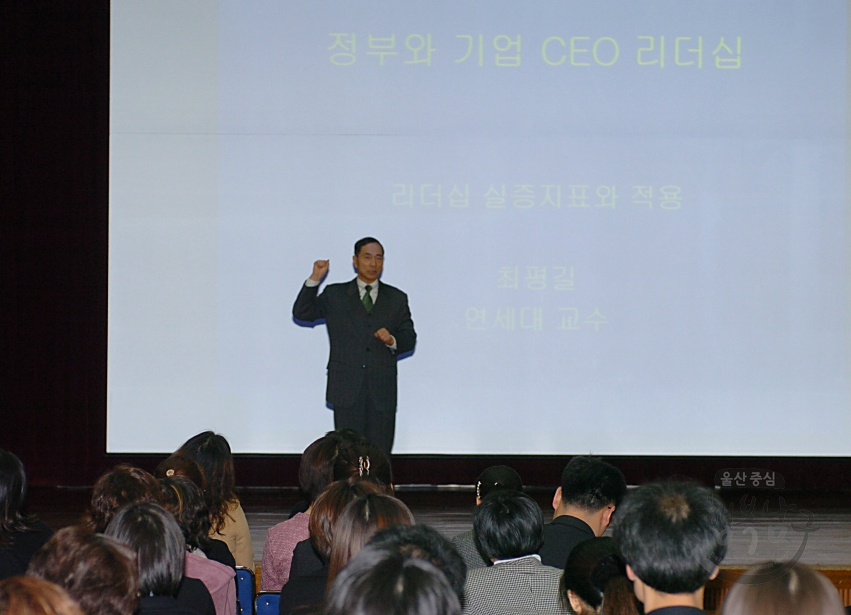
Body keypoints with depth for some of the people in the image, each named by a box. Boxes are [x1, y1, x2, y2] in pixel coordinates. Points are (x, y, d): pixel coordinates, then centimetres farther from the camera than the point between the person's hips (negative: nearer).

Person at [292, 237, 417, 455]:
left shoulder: (397, 299, 14)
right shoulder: (335, 295, 10)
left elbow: (409, 339, 10)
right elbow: (302, 313, 1)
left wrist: (392, 340, -12)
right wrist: (314, 280, -9)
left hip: (382, 393, 1)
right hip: (347, 390, -1)